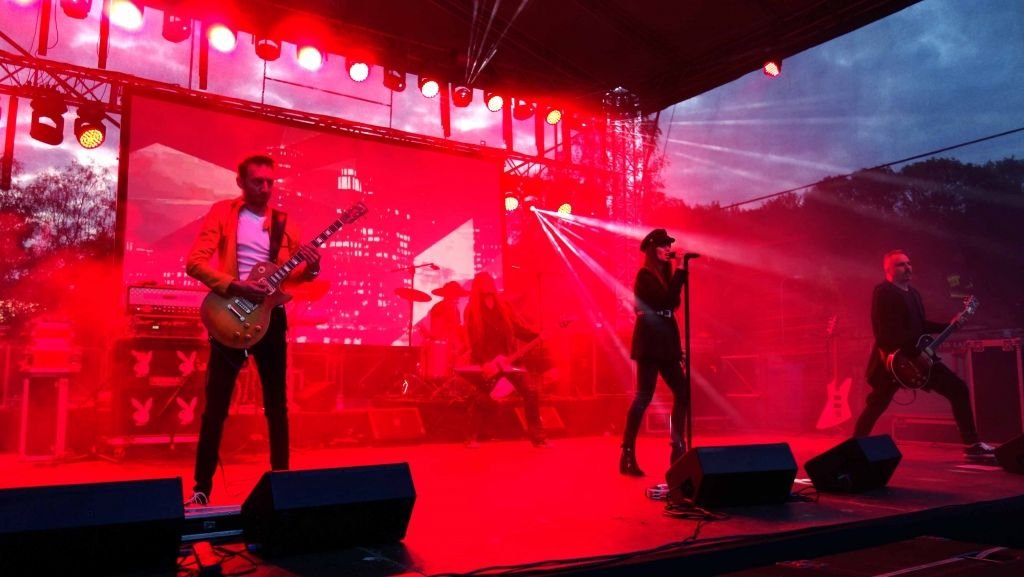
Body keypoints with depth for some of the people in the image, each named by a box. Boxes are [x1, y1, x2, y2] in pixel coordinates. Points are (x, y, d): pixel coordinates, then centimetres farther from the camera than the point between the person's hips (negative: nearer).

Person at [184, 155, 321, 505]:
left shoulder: (282, 222, 10)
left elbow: (292, 275, 11)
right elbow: (195, 262, -9)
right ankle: (202, 487, 11)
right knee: (216, 405, 0)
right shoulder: (222, 213, 0)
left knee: (277, 403, 7)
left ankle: (281, 476, 19)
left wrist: (310, 267, -11)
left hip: (270, 315, 3)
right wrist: (235, 286, -21)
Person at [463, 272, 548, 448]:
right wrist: (485, 363, -19)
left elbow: (519, 329, 9)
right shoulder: (472, 311, -1)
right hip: (486, 362, -3)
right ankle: (473, 438, 7)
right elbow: (474, 342, -8)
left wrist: (537, 336, -6)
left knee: (531, 391, -6)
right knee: (480, 398, -11)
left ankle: (537, 436, 4)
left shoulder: (504, 307, 11)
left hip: (510, 358, 3)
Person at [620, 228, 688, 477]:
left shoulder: (663, 273, 18)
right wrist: (678, 271, -12)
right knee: (644, 397, -11)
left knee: (682, 393, 7)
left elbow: (674, 302, 10)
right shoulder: (645, 274, -8)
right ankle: (627, 455, -8)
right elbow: (666, 300, -18)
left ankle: (678, 448, 16)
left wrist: (676, 271, 5)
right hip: (650, 341, -9)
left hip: (664, 340, 9)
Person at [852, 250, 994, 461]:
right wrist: (917, 350, -22)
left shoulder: (913, 293, 16)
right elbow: (889, 331, -22)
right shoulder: (883, 292, -13)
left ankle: (971, 445, 13)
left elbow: (919, 325, 21)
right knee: (876, 406, -5)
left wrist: (949, 326, 10)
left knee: (959, 389, 5)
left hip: (919, 357, 8)